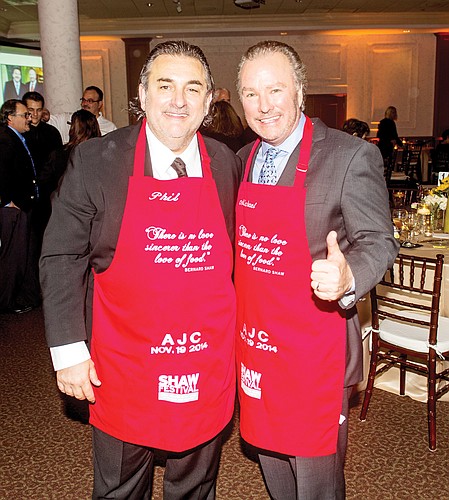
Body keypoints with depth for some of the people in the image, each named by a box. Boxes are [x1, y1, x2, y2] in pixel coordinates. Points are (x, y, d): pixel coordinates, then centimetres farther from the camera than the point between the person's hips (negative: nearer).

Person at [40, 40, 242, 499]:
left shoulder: (228, 165, -2)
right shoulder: (94, 160, -9)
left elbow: (234, 258, 7)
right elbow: (60, 260, -5)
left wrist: (236, 339, 7)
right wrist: (68, 350, -7)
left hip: (208, 370, 2)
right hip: (122, 371, -1)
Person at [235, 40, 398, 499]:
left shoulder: (351, 156, -14)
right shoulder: (242, 159, 6)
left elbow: (377, 241, -13)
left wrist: (348, 278, -34)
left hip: (314, 349, -5)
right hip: (255, 342, 6)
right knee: (270, 459, 25)